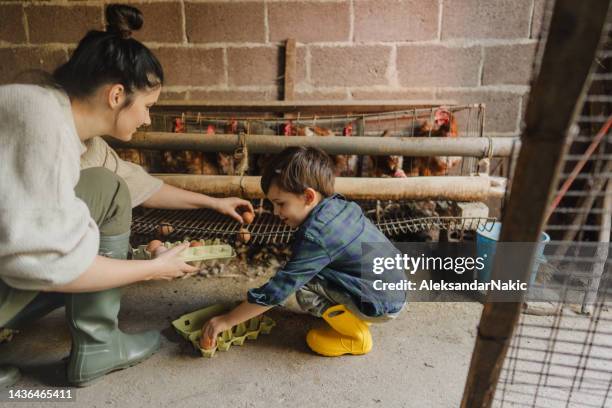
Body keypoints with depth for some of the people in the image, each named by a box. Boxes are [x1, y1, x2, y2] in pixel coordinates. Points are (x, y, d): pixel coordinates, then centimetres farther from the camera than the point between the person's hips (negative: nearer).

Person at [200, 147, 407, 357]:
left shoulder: (315, 236, -25)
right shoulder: (340, 204, -1)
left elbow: (279, 289, -21)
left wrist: (226, 320, -12)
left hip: (381, 305, -9)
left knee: (299, 281, -14)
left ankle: (356, 336, -1)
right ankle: (357, 316, 14)